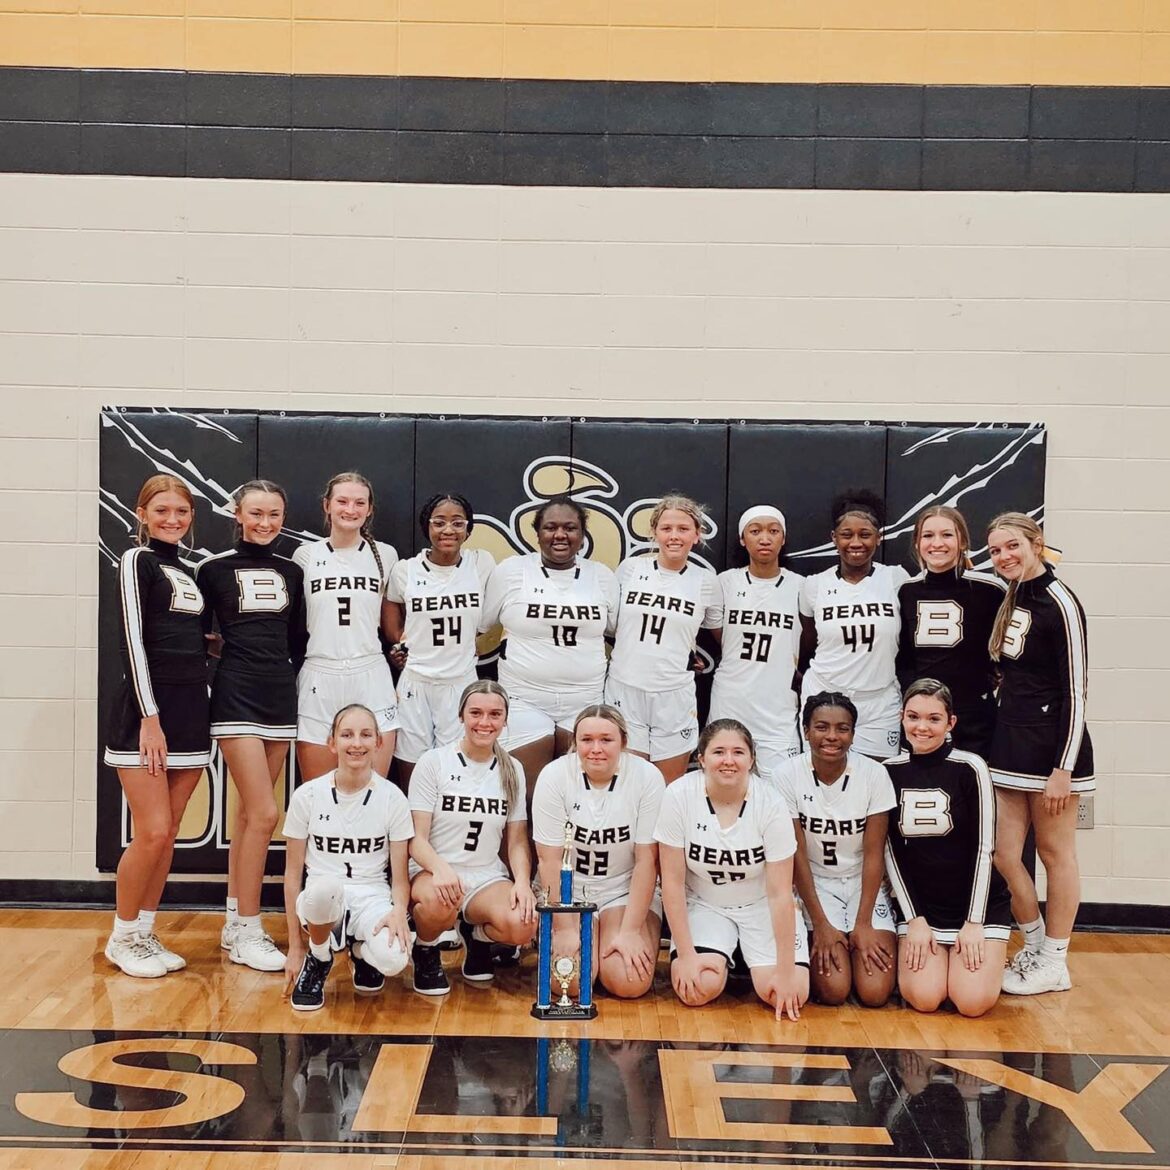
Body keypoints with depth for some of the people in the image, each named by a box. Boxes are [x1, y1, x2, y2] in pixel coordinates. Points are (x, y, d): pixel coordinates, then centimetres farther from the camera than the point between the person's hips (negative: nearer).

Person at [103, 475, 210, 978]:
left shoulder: (187, 573, 18)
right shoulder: (137, 561, -4)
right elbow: (133, 640, -12)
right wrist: (150, 717, -17)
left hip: (189, 713, 7)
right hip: (145, 713, -7)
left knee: (168, 834, 8)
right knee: (152, 833, -8)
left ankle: (145, 934, 18)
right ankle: (122, 938, 7)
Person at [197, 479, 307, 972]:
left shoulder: (291, 572, 11)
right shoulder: (214, 569, -2)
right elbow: (198, 635, 2)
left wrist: (293, 681, 9)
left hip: (281, 696, 5)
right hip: (236, 696, -5)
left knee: (249, 812, 10)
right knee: (264, 813, -11)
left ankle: (235, 921, 18)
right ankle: (246, 932, -2)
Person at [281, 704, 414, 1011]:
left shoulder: (392, 798, -1)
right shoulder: (307, 796, -2)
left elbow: (400, 877, 2)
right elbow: (293, 874, 3)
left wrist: (399, 909, -22)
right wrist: (295, 948, 2)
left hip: (372, 899, 1)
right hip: (321, 904, 0)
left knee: (393, 960, -33)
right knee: (324, 886, -39)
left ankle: (360, 949, 8)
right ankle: (318, 960, -5)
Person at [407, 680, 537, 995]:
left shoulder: (512, 770, 9)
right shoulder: (433, 762, -3)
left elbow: (517, 840, 10)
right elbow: (416, 838, -7)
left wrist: (523, 882, -11)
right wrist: (440, 867, -28)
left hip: (487, 878, 3)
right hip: (432, 873, -3)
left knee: (523, 926, -29)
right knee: (440, 904, -40)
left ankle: (477, 935, 9)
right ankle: (426, 951, -2)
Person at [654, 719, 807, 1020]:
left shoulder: (770, 804, -20)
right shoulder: (679, 796, -19)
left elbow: (780, 893, -17)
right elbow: (673, 881, -12)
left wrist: (786, 972, -19)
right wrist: (686, 954, -15)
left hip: (760, 906, 0)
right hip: (703, 904, 0)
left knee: (788, 997, -19)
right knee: (697, 990, -25)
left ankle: (748, 961, 14)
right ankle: (721, 961, 11)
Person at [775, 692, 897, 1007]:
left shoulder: (874, 774, -13)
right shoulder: (788, 775, -15)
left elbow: (874, 853, -8)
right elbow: (797, 853, -11)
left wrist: (863, 923, -13)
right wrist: (820, 924, -12)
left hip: (863, 883, 1)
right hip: (814, 884, -1)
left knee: (875, 992, -15)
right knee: (833, 990, -19)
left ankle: (857, 942, 15)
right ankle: (817, 944, 13)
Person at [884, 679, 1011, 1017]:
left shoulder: (969, 768, -10)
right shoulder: (890, 772, -1)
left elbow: (983, 848, -9)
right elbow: (891, 851, 1)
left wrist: (974, 922, -12)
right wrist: (914, 919, -6)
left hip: (978, 902, -2)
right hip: (919, 904, 2)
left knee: (973, 1001, -17)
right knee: (923, 998, -17)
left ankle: (982, 952, 16)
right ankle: (926, 951, 16)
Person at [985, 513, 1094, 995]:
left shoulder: (1059, 602, -13)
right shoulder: (1010, 599, 11)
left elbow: (1076, 691, -14)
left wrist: (1063, 769, -16)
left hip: (1051, 745, -7)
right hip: (1009, 740, 8)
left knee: (1055, 853, 5)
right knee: (1003, 852, 7)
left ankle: (1054, 963, 16)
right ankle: (1034, 945, 25)